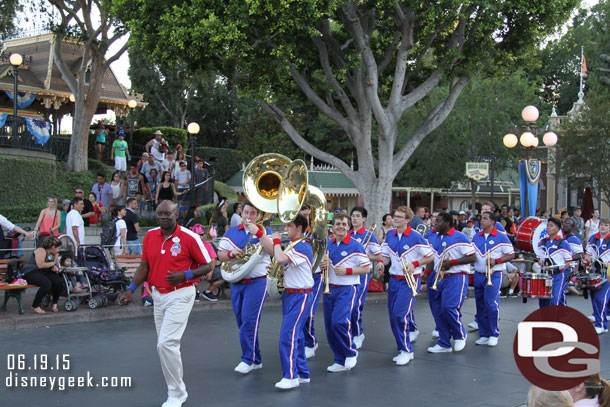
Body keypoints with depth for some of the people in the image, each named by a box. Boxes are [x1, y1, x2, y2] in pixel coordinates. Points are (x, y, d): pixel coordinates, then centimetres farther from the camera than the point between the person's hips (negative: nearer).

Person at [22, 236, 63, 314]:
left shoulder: (54, 254, 15)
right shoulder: (41, 251, -14)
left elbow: (54, 264, 27)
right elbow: (40, 265, -26)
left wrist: (54, 267, 1)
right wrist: (52, 263, -11)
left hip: (44, 273, 8)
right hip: (31, 273, -8)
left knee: (60, 281, -19)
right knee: (47, 283, -35)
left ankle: (54, 303, 0)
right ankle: (35, 306, -20)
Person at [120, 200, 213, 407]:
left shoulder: (189, 237, -11)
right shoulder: (150, 236, 5)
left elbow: (206, 266, -5)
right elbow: (144, 267, 11)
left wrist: (185, 275, -19)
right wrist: (131, 289, 0)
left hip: (180, 294, -6)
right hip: (158, 294, 6)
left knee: (167, 343, -16)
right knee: (163, 345, 13)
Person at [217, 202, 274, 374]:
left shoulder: (264, 232, 2)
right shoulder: (231, 233, 11)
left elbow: (273, 252, -14)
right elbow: (220, 255, 10)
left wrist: (258, 233, -20)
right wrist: (230, 253, -11)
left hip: (257, 282, -5)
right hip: (236, 282, 5)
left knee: (249, 321, -12)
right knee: (242, 322, 8)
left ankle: (248, 359, -3)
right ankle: (256, 360, 18)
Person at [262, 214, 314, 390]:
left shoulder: (303, 247, -19)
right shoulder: (292, 245, 12)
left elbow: (281, 259, -31)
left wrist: (276, 240, -15)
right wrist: (260, 234, 11)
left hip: (300, 295, -10)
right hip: (290, 294, 10)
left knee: (288, 335, -13)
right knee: (296, 335, 14)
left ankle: (290, 376, -8)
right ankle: (302, 373, 23)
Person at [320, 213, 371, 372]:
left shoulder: (356, 246, -8)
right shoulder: (328, 245, 9)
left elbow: (366, 269, -8)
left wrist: (347, 271, -18)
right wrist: (322, 266, -1)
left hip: (346, 289, -6)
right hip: (329, 288, 6)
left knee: (339, 322, -21)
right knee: (330, 325, 6)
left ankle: (351, 353, 3)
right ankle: (340, 361, 18)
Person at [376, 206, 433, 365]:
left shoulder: (416, 237, -11)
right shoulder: (389, 235, 7)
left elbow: (430, 257, -5)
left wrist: (414, 264, -17)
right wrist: (381, 262, -6)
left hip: (410, 280, -6)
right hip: (394, 279, 6)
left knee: (400, 314, -16)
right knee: (393, 316, 7)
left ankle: (407, 350, -3)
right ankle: (402, 350, 21)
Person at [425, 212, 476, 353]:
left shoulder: (459, 237, -8)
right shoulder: (435, 240, 15)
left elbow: (472, 257, -12)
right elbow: (432, 259, 22)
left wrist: (452, 262, -18)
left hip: (456, 278, -7)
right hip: (440, 278, 7)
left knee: (449, 307, -18)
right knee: (440, 311, 5)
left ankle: (460, 336, 6)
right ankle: (444, 344, 15)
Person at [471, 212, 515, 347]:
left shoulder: (501, 237, -4)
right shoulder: (476, 237, 12)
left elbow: (511, 255, -5)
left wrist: (496, 261, -17)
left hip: (494, 275, -5)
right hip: (478, 274, 6)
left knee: (491, 303, -14)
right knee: (480, 305, 6)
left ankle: (494, 334, -1)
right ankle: (484, 334, 15)